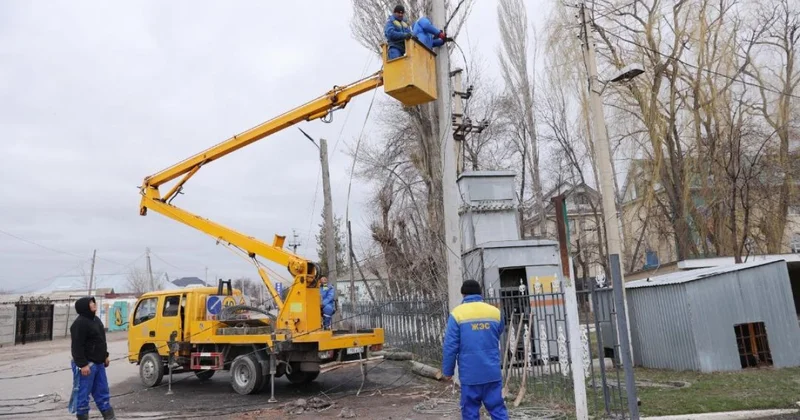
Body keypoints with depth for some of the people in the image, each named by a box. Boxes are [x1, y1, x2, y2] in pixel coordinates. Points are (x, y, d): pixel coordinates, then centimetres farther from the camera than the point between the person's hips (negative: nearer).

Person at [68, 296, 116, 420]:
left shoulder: (96, 320, 14)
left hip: (98, 363, 10)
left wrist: (105, 356, 21)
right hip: (86, 364, -10)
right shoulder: (80, 323, -17)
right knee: (83, 395, -1)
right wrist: (82, 364, -24)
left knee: (103, 392, 14)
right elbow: (77, 346, -21)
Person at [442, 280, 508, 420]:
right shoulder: (495, 312, 4)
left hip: (470, 374, -3)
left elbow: (450, 346, -9)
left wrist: (448, 371, 1)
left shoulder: (457, 313, -7)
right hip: (493, 372, 3)